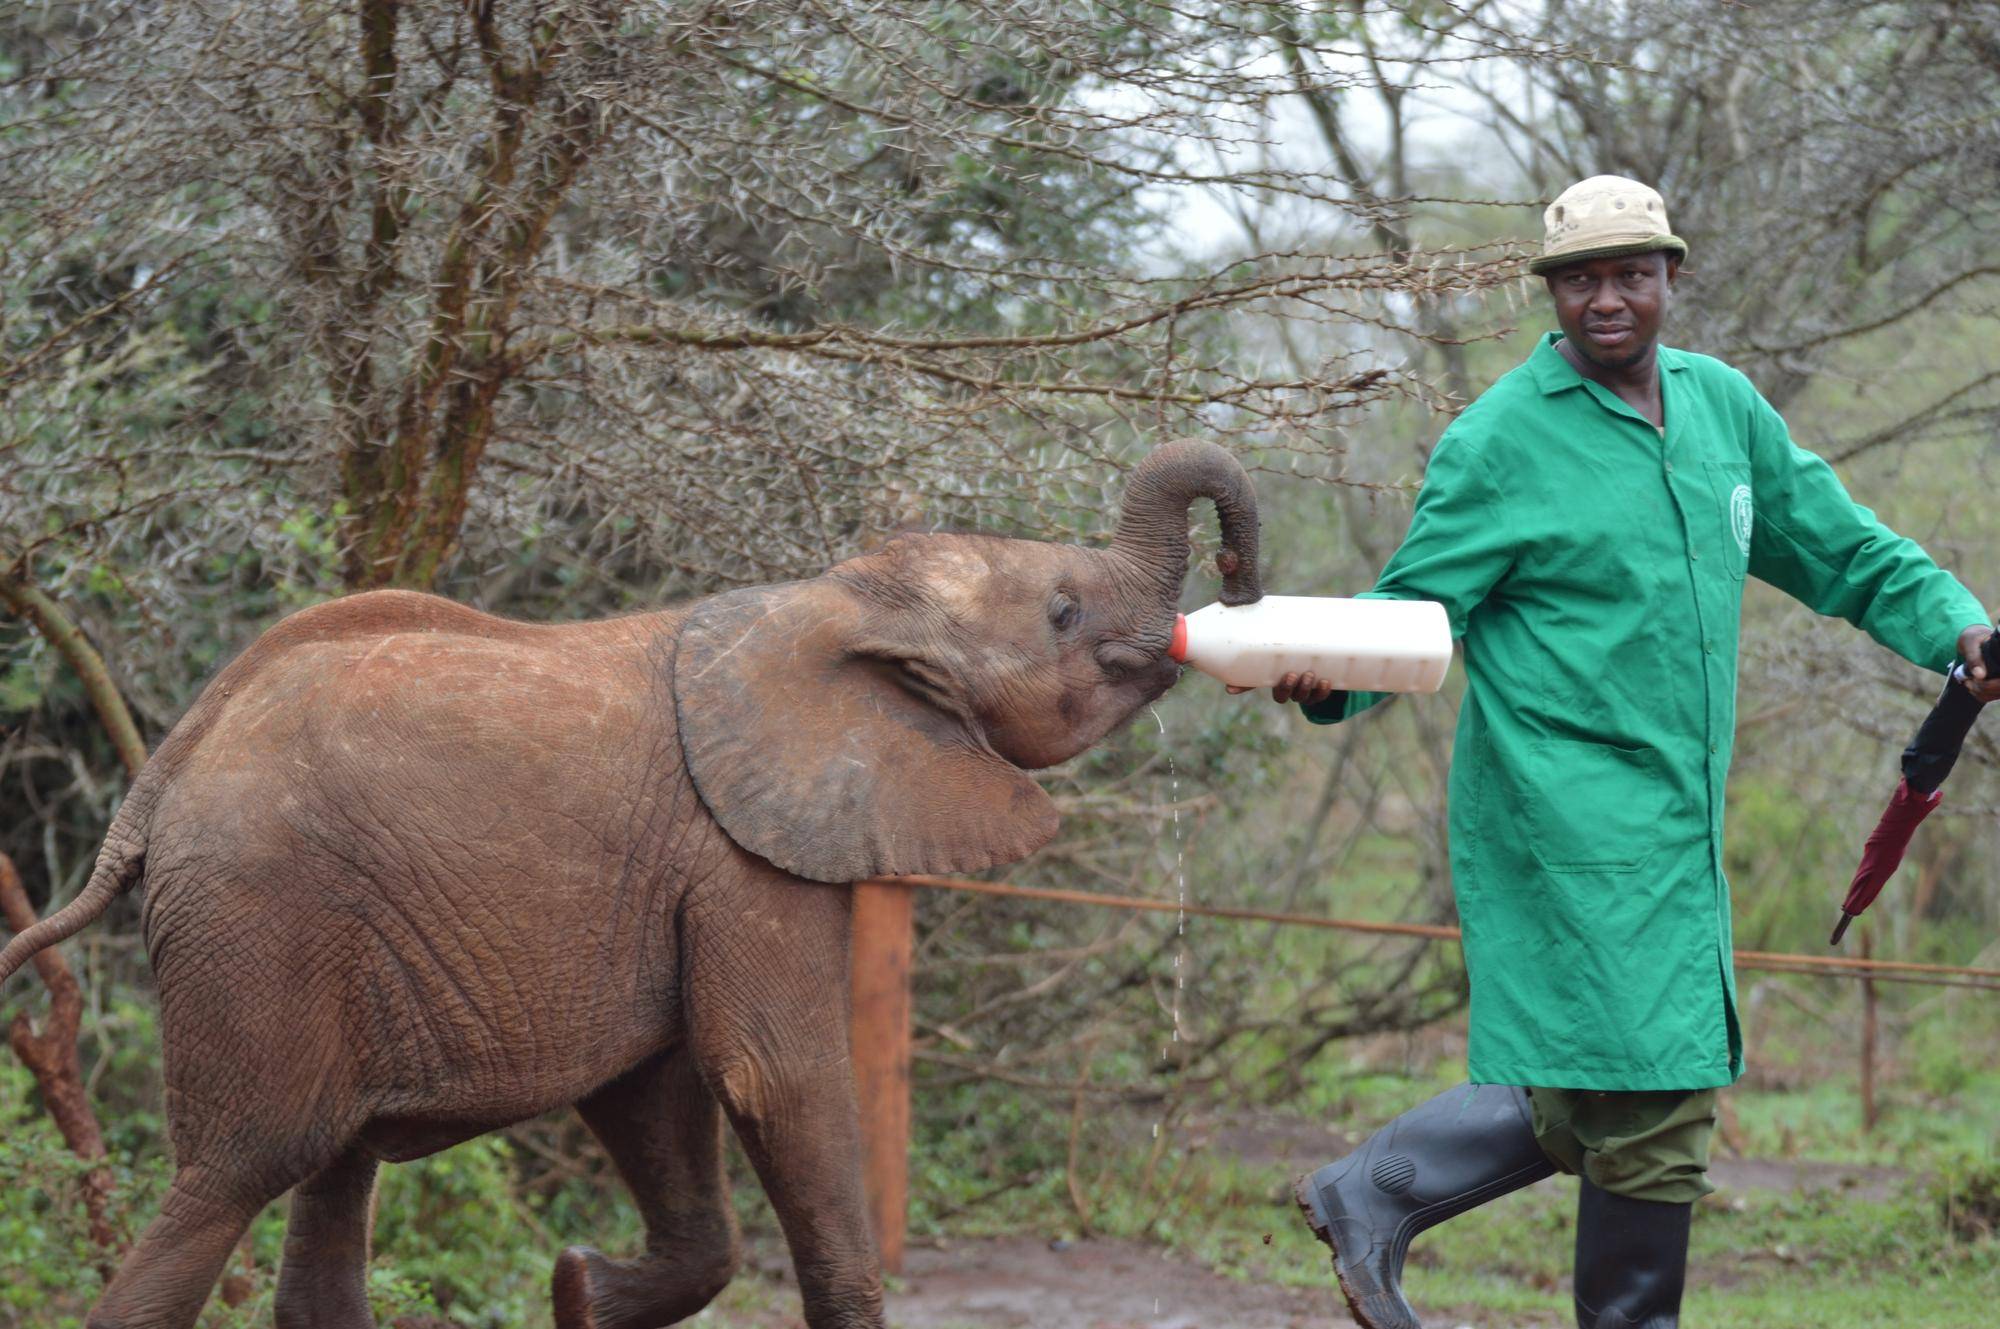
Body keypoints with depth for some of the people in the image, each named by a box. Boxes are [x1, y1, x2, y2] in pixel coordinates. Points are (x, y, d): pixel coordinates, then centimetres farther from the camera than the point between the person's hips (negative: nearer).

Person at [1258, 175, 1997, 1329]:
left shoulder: (1725, 406, 12)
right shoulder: (1500, 441, -7)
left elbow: (1841, 548, 19)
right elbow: (1417, 604, -8)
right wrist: (1331, 676, -28)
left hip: (1677, 821, 7)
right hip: (1570, 813, -7)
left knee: (1587, 1095, 11)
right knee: (1653, 1103, -8)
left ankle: (1374, 1197, 22)